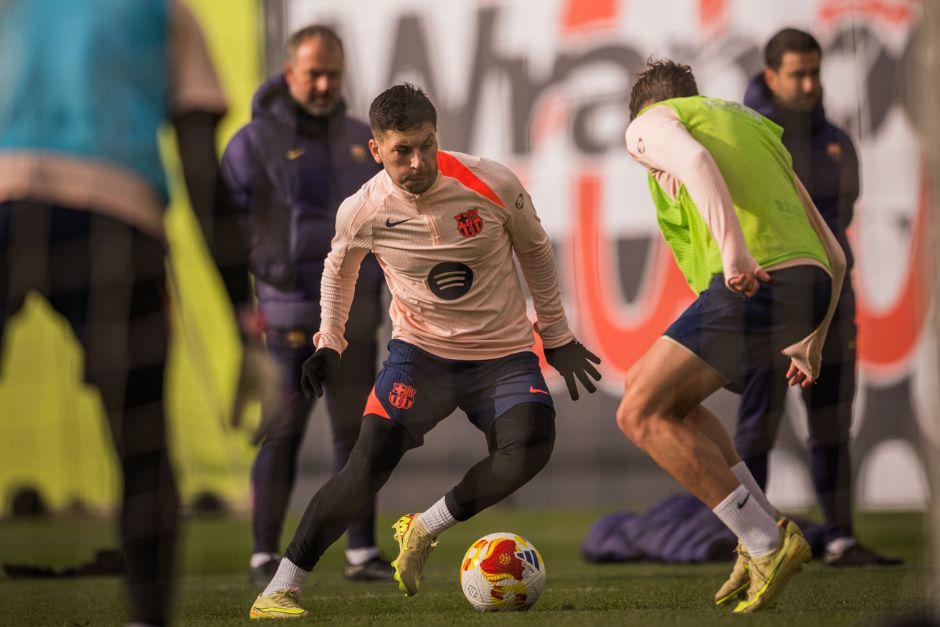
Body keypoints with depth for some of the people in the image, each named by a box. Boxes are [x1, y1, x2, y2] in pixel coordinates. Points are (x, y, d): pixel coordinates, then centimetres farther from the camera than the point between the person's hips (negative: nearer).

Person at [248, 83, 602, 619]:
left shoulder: (493, 184, -15)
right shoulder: (363, 212, -13)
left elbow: (535, 250, 4)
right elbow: (339, 267, 12)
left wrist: (557, 337, 10)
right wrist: (329, 344, 5)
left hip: (504, 354, 1)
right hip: (421, 351, 0)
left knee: (530, 447, -27)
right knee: (372, 459, -20)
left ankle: (424, 530, -5)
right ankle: (281, 587, -14)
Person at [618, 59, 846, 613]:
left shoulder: (650, 124, 13)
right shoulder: (755, 127, 34)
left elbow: (694, 159, -15)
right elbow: (834, 255, 30)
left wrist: (733, 247, -28)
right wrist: (812, 344, 39)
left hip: (753, 283, -8)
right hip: (811, 280, 8)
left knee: (641, 416, -3)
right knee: (659, 396, 21)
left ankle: (766, 543, -9)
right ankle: (765, 533, 13)